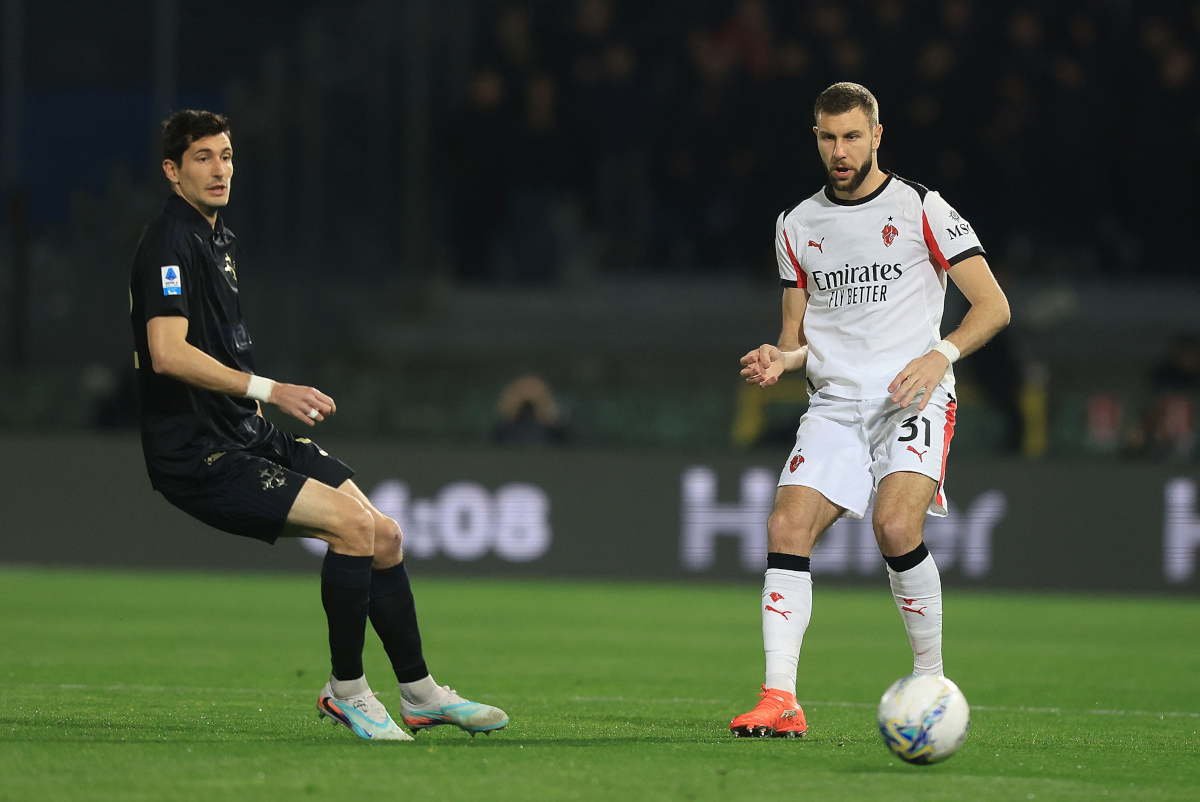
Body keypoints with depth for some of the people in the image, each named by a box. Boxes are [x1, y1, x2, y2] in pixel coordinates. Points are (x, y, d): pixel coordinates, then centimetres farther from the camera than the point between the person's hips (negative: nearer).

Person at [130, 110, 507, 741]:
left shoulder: (220, 239, 19)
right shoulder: (170, 243, -13)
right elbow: (168, 355, -25)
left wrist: (280, 405, 18)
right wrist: (268, 390, -26)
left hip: (248, 439, 10)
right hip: (199, 457, -10)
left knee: (384, 534, 2)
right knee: (352, 521, -22)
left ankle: (419, 693, 12)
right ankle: (345, 689, -10)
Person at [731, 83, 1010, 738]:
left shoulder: (921, 210, 1)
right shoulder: (798, 225, 15)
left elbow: (992, 305, 0)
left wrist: (941, 355, -16)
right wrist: (782, 358, -2)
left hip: (913, 401, -4)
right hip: (834, 406, 4)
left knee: (896, 526, -27)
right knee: (787, 526, -16)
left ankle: (931, 680, -8)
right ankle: (780, 701, -18)